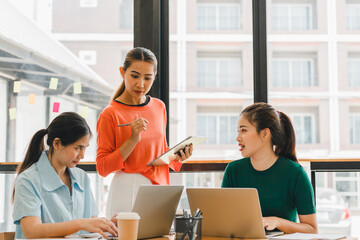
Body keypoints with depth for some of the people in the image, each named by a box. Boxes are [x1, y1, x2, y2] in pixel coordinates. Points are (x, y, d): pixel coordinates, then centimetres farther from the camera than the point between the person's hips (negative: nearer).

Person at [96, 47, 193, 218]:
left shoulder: (159, 107, 9)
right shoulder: (110, 114, -9)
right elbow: (102, 168, -10)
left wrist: (177, 157, 1)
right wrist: (133, 139, -18)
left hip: (159, 185, 5)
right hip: (128, 190, -5)